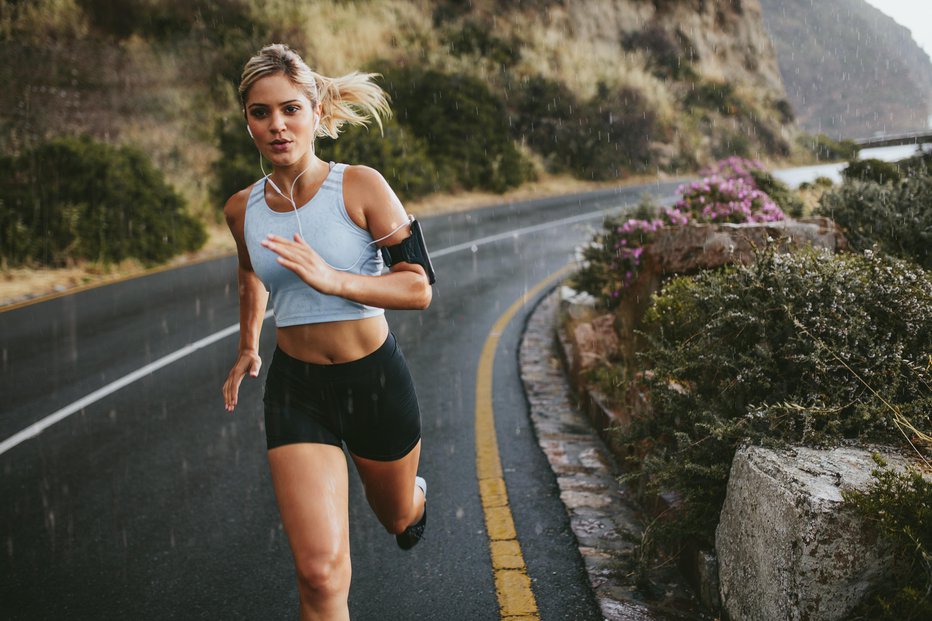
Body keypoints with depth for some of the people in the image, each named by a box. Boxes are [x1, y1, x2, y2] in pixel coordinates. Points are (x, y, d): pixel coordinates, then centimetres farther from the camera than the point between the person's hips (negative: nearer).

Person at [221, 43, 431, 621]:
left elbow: (419, 288, -17)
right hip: (295, 389, 1)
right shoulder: (242, 209, -2)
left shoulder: (360, 187, -14)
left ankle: (416, 495, 65)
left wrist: (332, 279, -30)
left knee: (399, 516, 26)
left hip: (376, 379, -1)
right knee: (320, 571, -14)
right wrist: (248, 345, 24)